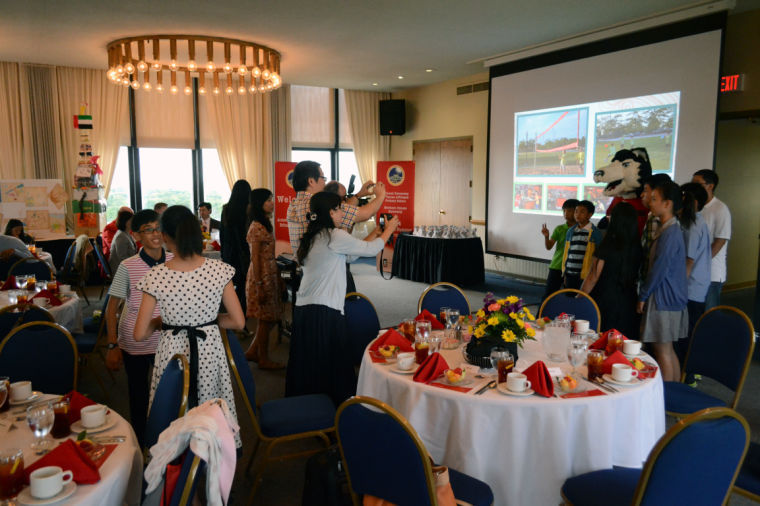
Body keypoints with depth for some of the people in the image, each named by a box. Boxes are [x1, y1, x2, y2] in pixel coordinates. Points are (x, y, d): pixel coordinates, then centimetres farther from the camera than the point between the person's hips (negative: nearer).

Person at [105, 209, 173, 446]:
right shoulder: (128, 266, -10)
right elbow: (112, 307, -3)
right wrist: (113, 345, -7)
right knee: (138, 396, 12)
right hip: (134, 344, -1)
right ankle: (139, 446, 31)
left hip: (167, 342, 2)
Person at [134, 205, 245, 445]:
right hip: (210, 351, 1)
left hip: (172, 351, -1)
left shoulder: (155, 277, -13)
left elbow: (140, 334, -9)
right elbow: (239, 321, -6)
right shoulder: (219, 270, -10)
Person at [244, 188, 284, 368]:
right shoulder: (257, 227, -15)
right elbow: (255, 259, -18)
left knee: (270, 318, 14)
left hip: (270, 277, 9)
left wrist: (277, 278, 16)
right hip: (262, 278, -9)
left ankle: (252, 352, 26)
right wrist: (259, 286, -19)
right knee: (265, 320, 1)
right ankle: (263, 359, 13)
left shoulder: (265, 225, 13)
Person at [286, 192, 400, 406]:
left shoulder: (311, 238, 15)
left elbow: (350, 253, 21)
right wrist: (389, 230, 18)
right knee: (333, 371, 2)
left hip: (302, 310, 8)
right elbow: (371, 250, 1)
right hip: (324, 313, -8)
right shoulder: (335, 236, -9)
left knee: (307, 368, 14)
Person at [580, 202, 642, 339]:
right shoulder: (637, 248, -1)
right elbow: (636, 277, 3)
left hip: (605, 301, -5)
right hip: (628, 303, 5)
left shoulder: (607, 247, -14)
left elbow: (593, 278, -11)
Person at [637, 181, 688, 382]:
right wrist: (645, 294, 18)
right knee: (668, 350, 16)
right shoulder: (672, 229, 13)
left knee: (663, 351, -2)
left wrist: (643, 296, -11)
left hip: (663, 300, -10)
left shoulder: (669, 233, -19)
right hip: (671, 299, 10)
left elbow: (660, 269, -20)